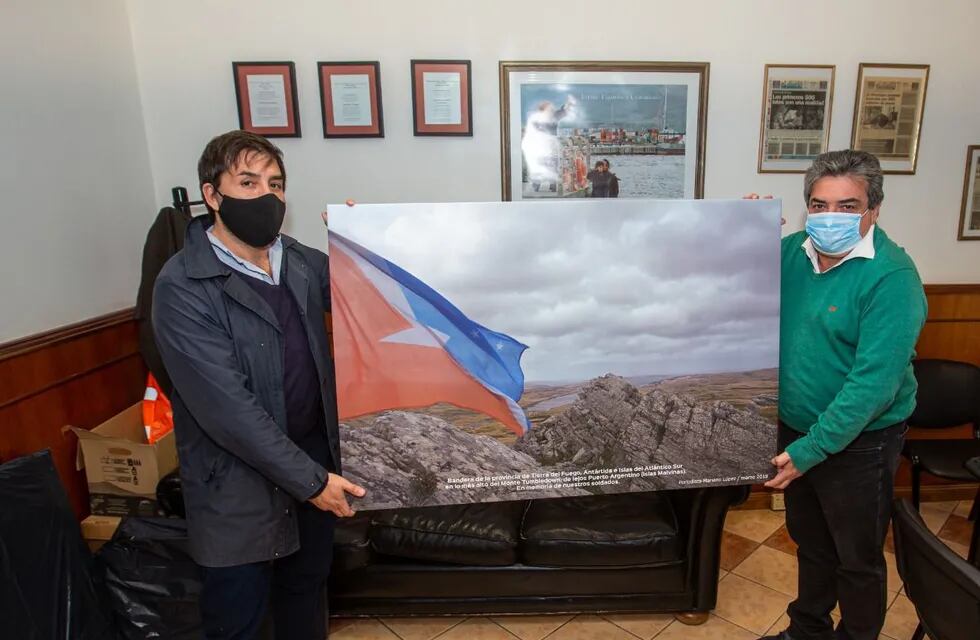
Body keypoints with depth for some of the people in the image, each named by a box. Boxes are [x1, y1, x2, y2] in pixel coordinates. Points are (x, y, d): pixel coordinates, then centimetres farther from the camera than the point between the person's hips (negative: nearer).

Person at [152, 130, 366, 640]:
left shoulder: (302, 261, 1)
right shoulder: (183, 287, -19)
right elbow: (226, 406, -23)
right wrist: (308, 478, -21)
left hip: (315, 456, 6)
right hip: (238, 479, -5)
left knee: (307, 587, 25)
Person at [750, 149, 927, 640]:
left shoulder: (892, 277, -21)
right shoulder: (793, 251, -3)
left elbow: (874, 381, -25)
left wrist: (810, 450, -25)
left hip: (857, 440, -6)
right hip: (795, 427, 6)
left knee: (857, 558, 16)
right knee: (809, 540, 25)